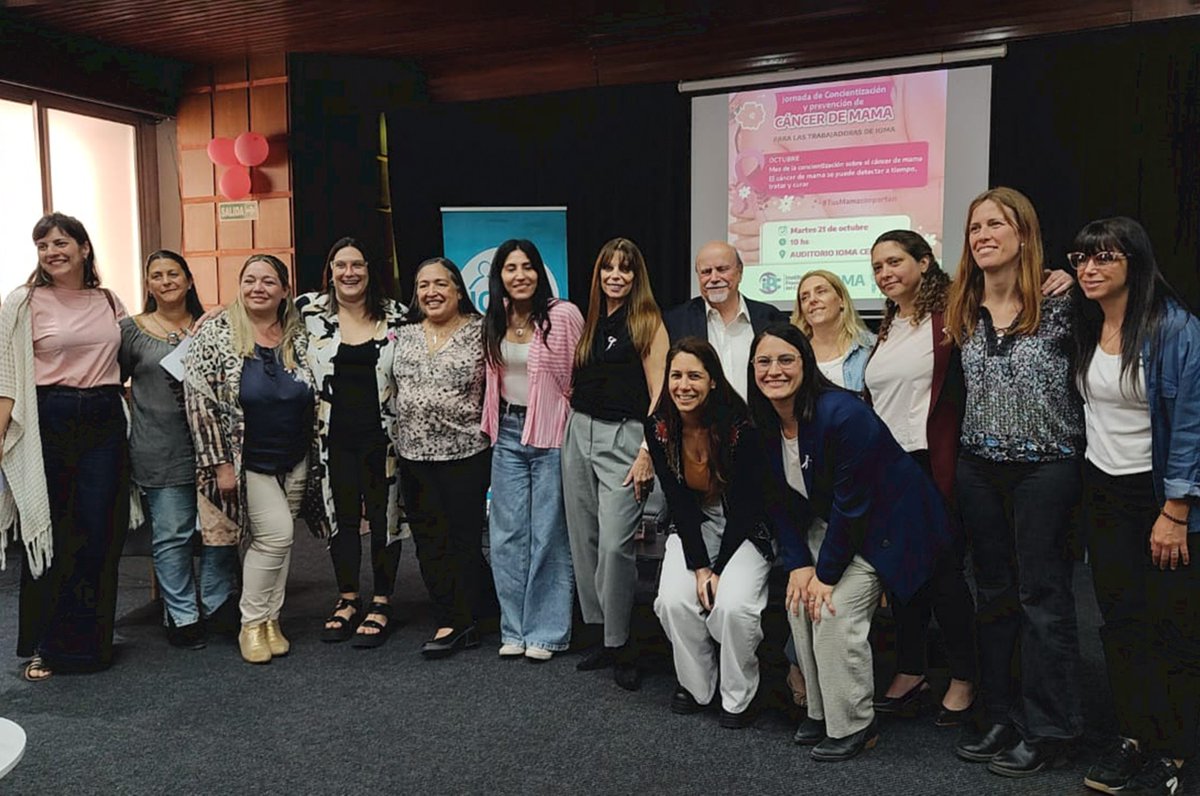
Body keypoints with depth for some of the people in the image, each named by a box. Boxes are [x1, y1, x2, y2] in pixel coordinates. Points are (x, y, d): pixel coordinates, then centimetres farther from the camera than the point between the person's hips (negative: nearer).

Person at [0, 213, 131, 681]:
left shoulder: (111, 303, 11)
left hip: (104, 423, 3)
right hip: (47, 423, -3)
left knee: (99, 533, 5)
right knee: (47, 534, 4)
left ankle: (89, 640, 21)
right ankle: (44, 646, 20)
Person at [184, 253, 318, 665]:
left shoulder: (299, 335, 3)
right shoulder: (215, 334, -9)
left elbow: (315, 396, 12)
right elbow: (200, 401, -12)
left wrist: (314, 455, 9)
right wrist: (221, 463, -14)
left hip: (294, 461, 5)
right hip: (248, 460, -4)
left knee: (278, 539, 10)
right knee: (276, 534, -10)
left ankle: (270, 619, 25)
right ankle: (252, 624, 8)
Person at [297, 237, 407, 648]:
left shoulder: (395, 315, 1)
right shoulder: (310, 310, 2)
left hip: (381, 436, -1)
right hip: (334, 438, 1)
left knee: (384, 517, 6)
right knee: (341, 517, 10)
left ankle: (381, 604, 21)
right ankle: (347, 600, 27)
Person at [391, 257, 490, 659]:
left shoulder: (480, 333, -4)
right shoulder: (404, 336, 11)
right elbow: (394, 390, 18)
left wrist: (489, 431, -6)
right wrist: (396, 437, 14)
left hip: (465, 453, -5)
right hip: (414, 454, 5)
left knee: (464, 538, 1)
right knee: (430, 541, 8)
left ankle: (456, 624, 12)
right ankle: (456, 622, 18)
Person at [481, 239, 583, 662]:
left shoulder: (564, 315, -10)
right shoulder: (495, 321, 8)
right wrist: (490, 427, 17)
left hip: (552, 434, -5)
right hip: (507, 433, 6)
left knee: (548, 534, 1)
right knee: (507, 534, 8)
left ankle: (546, 631, 13)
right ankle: (515, 629, 20)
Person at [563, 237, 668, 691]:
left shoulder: (648, 323, -4)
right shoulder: (588, 321, 14)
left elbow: (659, 394, -8)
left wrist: (647, 453, -14)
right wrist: (568, 427, 12)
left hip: (622, 436, -6)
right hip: (579, 433, 7)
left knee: (614, 544, -12)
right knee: (583, 540, 9)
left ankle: (619, 644, 3)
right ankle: (600, 634, 21)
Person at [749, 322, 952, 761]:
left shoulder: (842, 414, -31)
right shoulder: (763, 423, -7)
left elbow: (852, 504, -26)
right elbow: (780, 500, 0)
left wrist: (827, 572, -20)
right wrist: (798, 564, -9)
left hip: (882, 523, -7)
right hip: (827, 522, 7)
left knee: (835, 612, -15)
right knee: (800, 602, -3)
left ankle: (854, 726, 5)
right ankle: (821, 713, 16)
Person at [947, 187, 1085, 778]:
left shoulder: (1058, 305, -10)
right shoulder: (963, 312, 5)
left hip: (1046, 467, -5)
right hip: (980, 466, 5)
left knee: (1043, 596, 3)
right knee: (994, 592, 12)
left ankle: (1047, 730, 17)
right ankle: (1000, 717, 25)